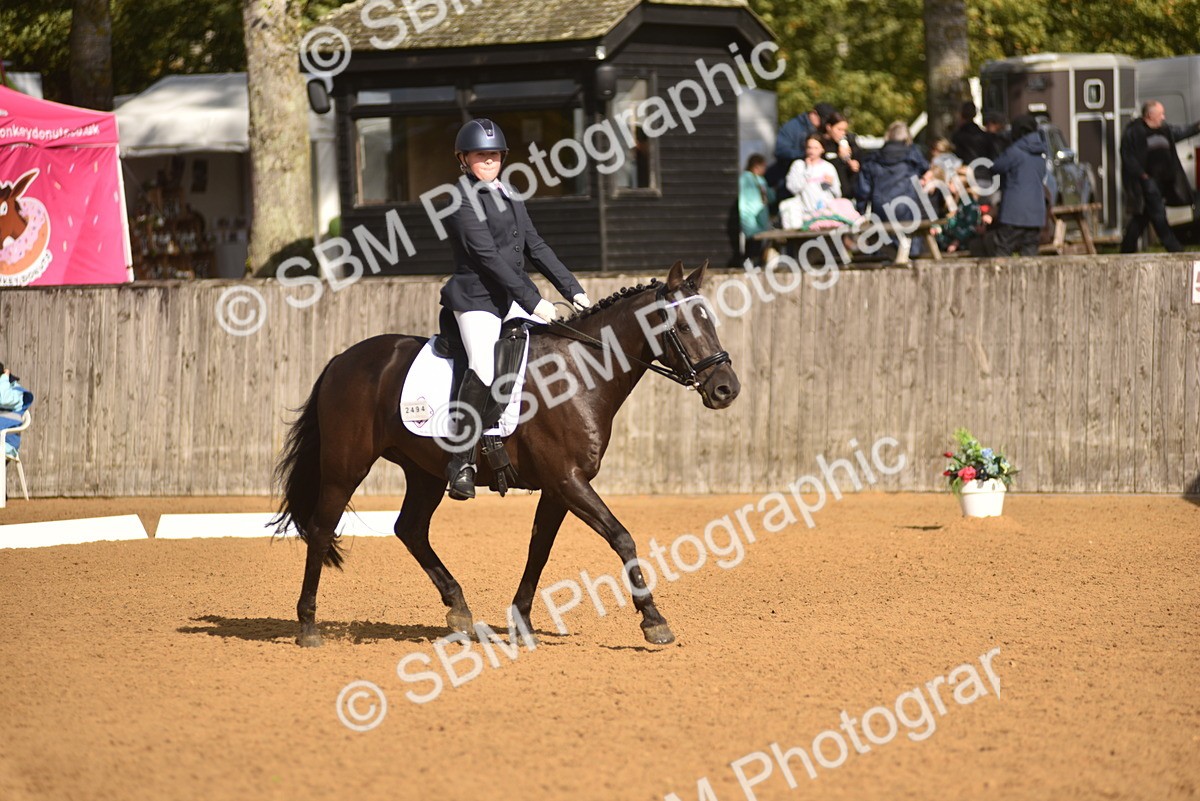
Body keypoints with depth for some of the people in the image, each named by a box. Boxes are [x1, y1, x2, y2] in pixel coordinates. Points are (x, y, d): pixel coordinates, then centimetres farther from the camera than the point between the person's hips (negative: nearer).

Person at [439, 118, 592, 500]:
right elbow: (488, 257, -17)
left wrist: (573, 289, 6)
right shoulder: (461, 201, -9)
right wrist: (533, 301, -20)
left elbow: (536, 248, 17)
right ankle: (461, 460, -24)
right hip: (476, 300, -8)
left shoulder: (510, 198, 17)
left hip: (514, 300, 9)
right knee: (484, 368, -28)